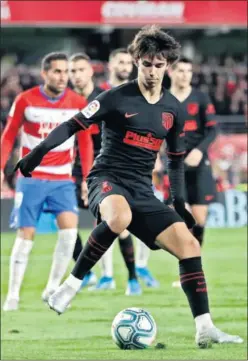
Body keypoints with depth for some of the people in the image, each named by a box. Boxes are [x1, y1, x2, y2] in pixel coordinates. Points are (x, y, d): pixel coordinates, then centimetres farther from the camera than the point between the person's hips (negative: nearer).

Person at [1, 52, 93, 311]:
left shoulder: (78, 103, -1)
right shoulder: (25, 100, -5)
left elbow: (85, 142, 8)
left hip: (62, 180, 1)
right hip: (31, 178, -1)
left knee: (69, 229, -17)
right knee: (26, 235, -3)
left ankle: (52, 289, -4)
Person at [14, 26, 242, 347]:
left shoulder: (173, 109, 10)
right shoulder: (117, 97, -6)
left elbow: (176, 159, 21)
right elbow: (73, 125, -6)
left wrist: (179, 203, 16)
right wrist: (39, 152, -18)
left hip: (142, 191, 6)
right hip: (107, 179, -5)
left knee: (189, 245, -9)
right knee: (119, 218, -42)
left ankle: (204, 329, -5)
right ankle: (72, 284, -26)